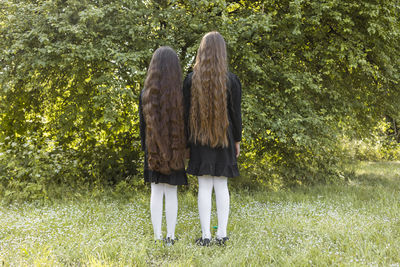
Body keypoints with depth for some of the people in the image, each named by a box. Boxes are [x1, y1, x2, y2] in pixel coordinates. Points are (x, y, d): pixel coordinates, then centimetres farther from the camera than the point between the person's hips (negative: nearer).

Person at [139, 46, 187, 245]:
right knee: (171, 192, 7)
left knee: (156, 192, 7)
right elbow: (185, 124, -6)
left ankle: (157, 236, 10)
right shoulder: (180, 93, -10)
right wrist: (184, 147, 5)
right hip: (175, 151, -1)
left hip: (153, 150, 1)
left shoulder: (146, 94, -5)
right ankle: (170, 236, 10)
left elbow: (143, 124, 1)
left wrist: (146, 150, 11)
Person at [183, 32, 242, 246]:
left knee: (204, 187, 3)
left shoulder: (191, 80, -4)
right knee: (221, 186, 7)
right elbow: (236, 113, 0)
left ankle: (205, 236, 6)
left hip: (199, 140, 0)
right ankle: (222, 234, 12)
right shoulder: (231, 80, -5)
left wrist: (187, 140, 8)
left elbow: (186, 112, 0)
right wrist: (237, 140, 10)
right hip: (224, 139, 0)